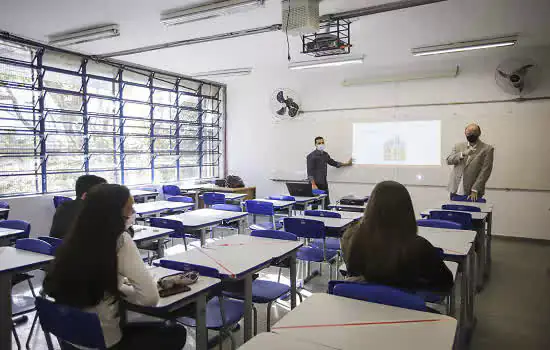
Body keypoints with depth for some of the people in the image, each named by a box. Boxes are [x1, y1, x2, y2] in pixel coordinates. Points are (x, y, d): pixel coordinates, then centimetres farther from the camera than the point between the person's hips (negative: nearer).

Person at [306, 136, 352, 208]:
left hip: (324, 184, 7)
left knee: (326, 204, 5)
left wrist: (346, 164, 31)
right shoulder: (311, 156, -8)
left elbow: (333, 163, 29)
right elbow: (310, 172, -13)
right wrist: (313, 184, -20)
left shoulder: (325, 155, 14)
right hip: (316, 184, -7)